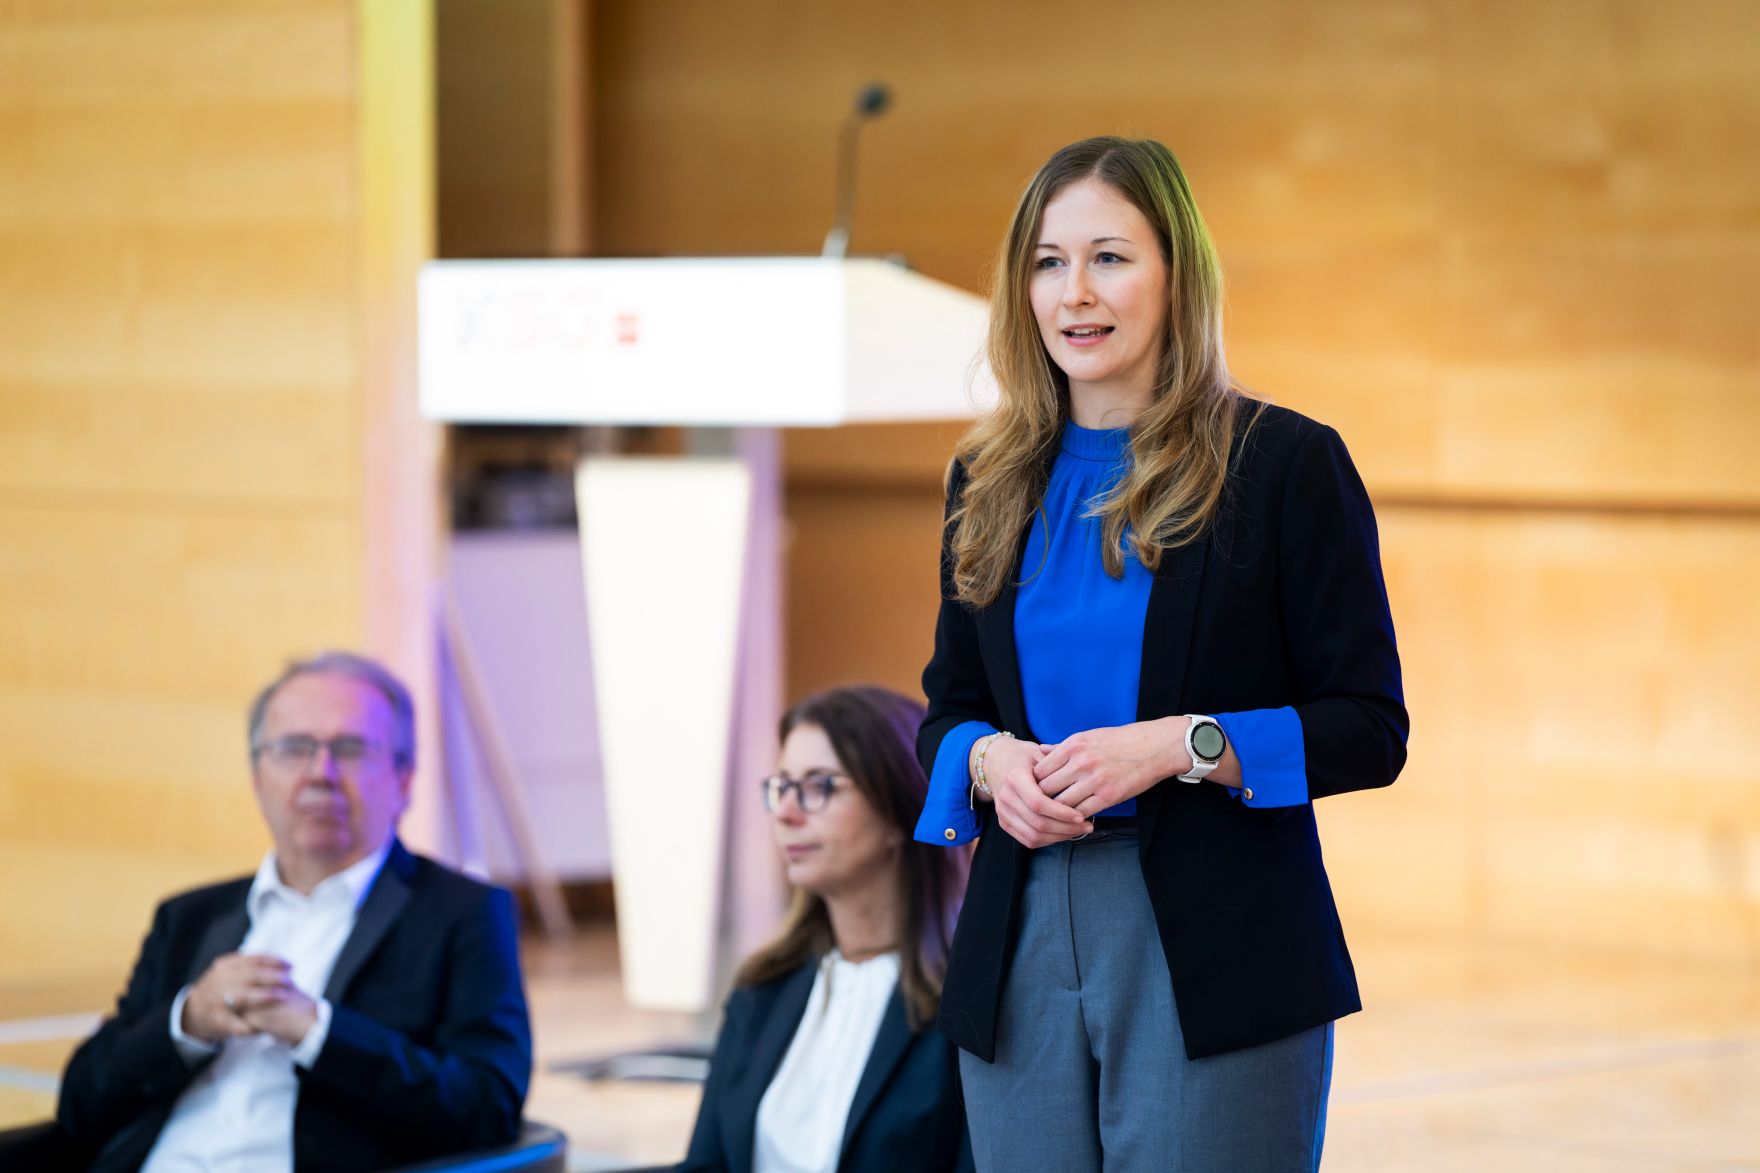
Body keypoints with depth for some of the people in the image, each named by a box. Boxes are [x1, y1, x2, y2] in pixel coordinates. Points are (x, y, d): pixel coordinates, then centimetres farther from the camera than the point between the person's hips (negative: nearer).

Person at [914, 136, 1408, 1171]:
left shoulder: (1287, 464, -3)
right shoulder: (990, 482, 12)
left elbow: (1370, 731, -4)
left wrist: (1179, 745, -17)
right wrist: (989, 762, -4)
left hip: (1217, 956, -4)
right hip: (1020, 948, 5)